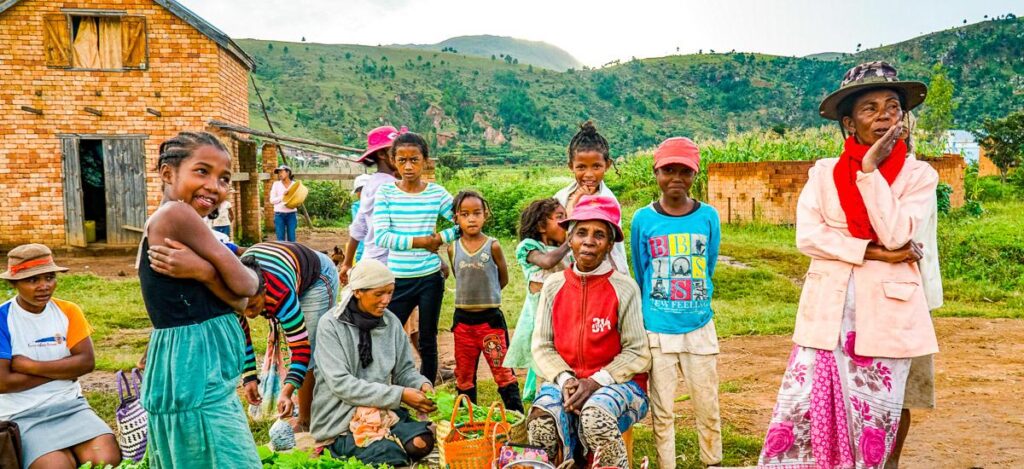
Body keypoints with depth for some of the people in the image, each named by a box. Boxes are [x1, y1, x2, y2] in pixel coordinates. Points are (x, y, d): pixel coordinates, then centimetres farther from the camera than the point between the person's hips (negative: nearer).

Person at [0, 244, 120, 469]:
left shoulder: (68, 311, 5)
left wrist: (31, 366, -12)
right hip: (24, 416, -3)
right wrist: (62, 371, -7)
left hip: (71, 406, 3)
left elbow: (87, 362, -5)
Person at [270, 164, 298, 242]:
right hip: (279, 214, 0)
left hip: (291, 214, 0)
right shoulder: (276, 184, 4)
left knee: (291, 239, 1)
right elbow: (272, 200, 0)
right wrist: (283, 196, -12)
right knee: (280, 239, 0)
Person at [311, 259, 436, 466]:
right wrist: (399, 394, -23)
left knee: (422, 443, -21)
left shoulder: (391, 322, 3)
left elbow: (404, 370, 9)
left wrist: (422, 385, -15)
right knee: (389, 456, -25)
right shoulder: (331, 325, -11)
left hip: (383, 411, 4)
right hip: (340, 419, -4)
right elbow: (341, 383, -18)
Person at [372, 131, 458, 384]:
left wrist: (439, 238, -11)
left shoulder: (437, 193, 0)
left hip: (430, 278, 1)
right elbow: (381, 237, -13)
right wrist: (421, 241, -15)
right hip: (398, 279, -1)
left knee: (428, 343, 11)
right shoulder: (385, 193, -3)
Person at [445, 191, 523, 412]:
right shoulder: (453, 249, 0)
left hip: (490, 318, -3)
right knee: (464, 374, 15)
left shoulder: (493, 246, -8)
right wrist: (471, 296, 10)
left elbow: (504, 279, 3)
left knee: (503, 371, 0)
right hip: (463, 318, 3)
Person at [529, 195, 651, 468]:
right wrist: (565, 380, -13)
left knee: (596, 415, -33)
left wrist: (596, 381, -16)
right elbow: (542, 346, 3)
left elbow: (638, 353, -6)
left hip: (617, 382, -2)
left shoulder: (624, 288, -5)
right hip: (565, 381, 2)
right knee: (542, 416, -28)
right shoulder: (553, 286, 5)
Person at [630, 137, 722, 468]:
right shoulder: (642, 220, -5)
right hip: (656, 330, -1)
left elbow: (708, 271, 10)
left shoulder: (708, 217, -2)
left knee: (708, 407, 11)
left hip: (700, 328, 1)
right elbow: (640, 277, 5)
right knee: (662, 412, 10)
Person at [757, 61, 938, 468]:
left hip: (885, 314, 0)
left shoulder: (919, 175, 1)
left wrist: (870, 171, -14)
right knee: (798, 417, -1)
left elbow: (896, 235, -14)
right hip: (827, 312, 1)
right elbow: (807, 237, -8)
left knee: (871, 427, 9)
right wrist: (873, 252, -14)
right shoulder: (824, 172, 4)